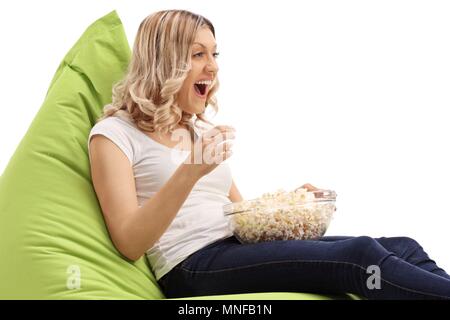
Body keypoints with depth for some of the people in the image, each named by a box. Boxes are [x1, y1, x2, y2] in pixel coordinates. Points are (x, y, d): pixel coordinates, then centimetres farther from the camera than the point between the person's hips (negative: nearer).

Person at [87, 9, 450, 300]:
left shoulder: (203, 131, 24)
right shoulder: (115, 134, 1)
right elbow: (130, 245, -10)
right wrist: (190, 172, -23)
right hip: (192, 267, -7)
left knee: (402, 248, -15)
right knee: (361, 256, -28)